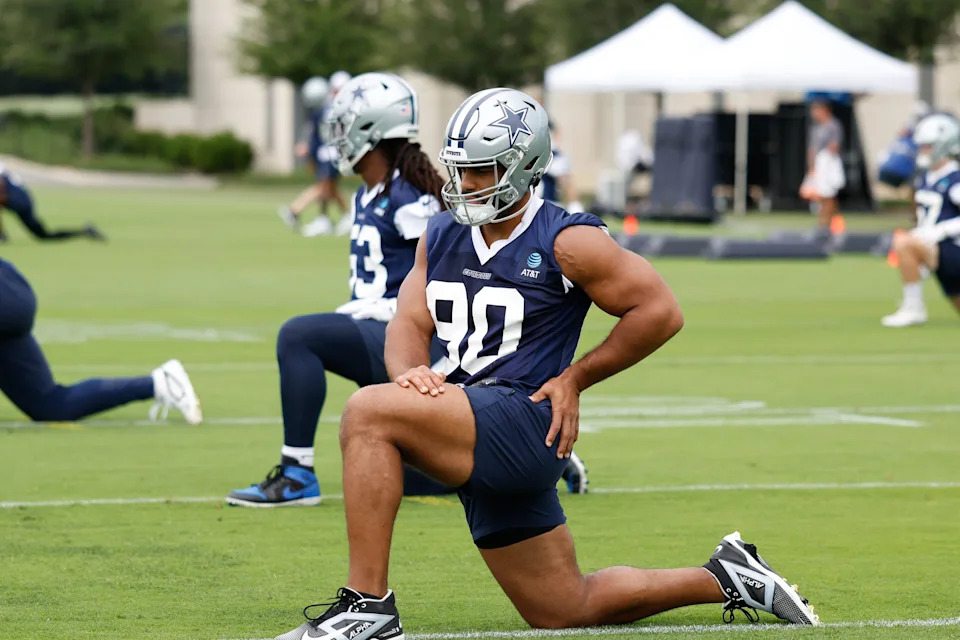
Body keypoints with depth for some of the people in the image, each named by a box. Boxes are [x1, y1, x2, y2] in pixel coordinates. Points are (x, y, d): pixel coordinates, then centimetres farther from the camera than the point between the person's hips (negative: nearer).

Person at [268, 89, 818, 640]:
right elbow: (410, 324, 9)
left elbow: (661, 312, -7)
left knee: (369, 414, -26)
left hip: (521, 421, -8)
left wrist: (574, 379, -7)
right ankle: (724, 579, 31)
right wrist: (412, 373, -15)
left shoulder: (566, 243, -9)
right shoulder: (443, 238, 12)